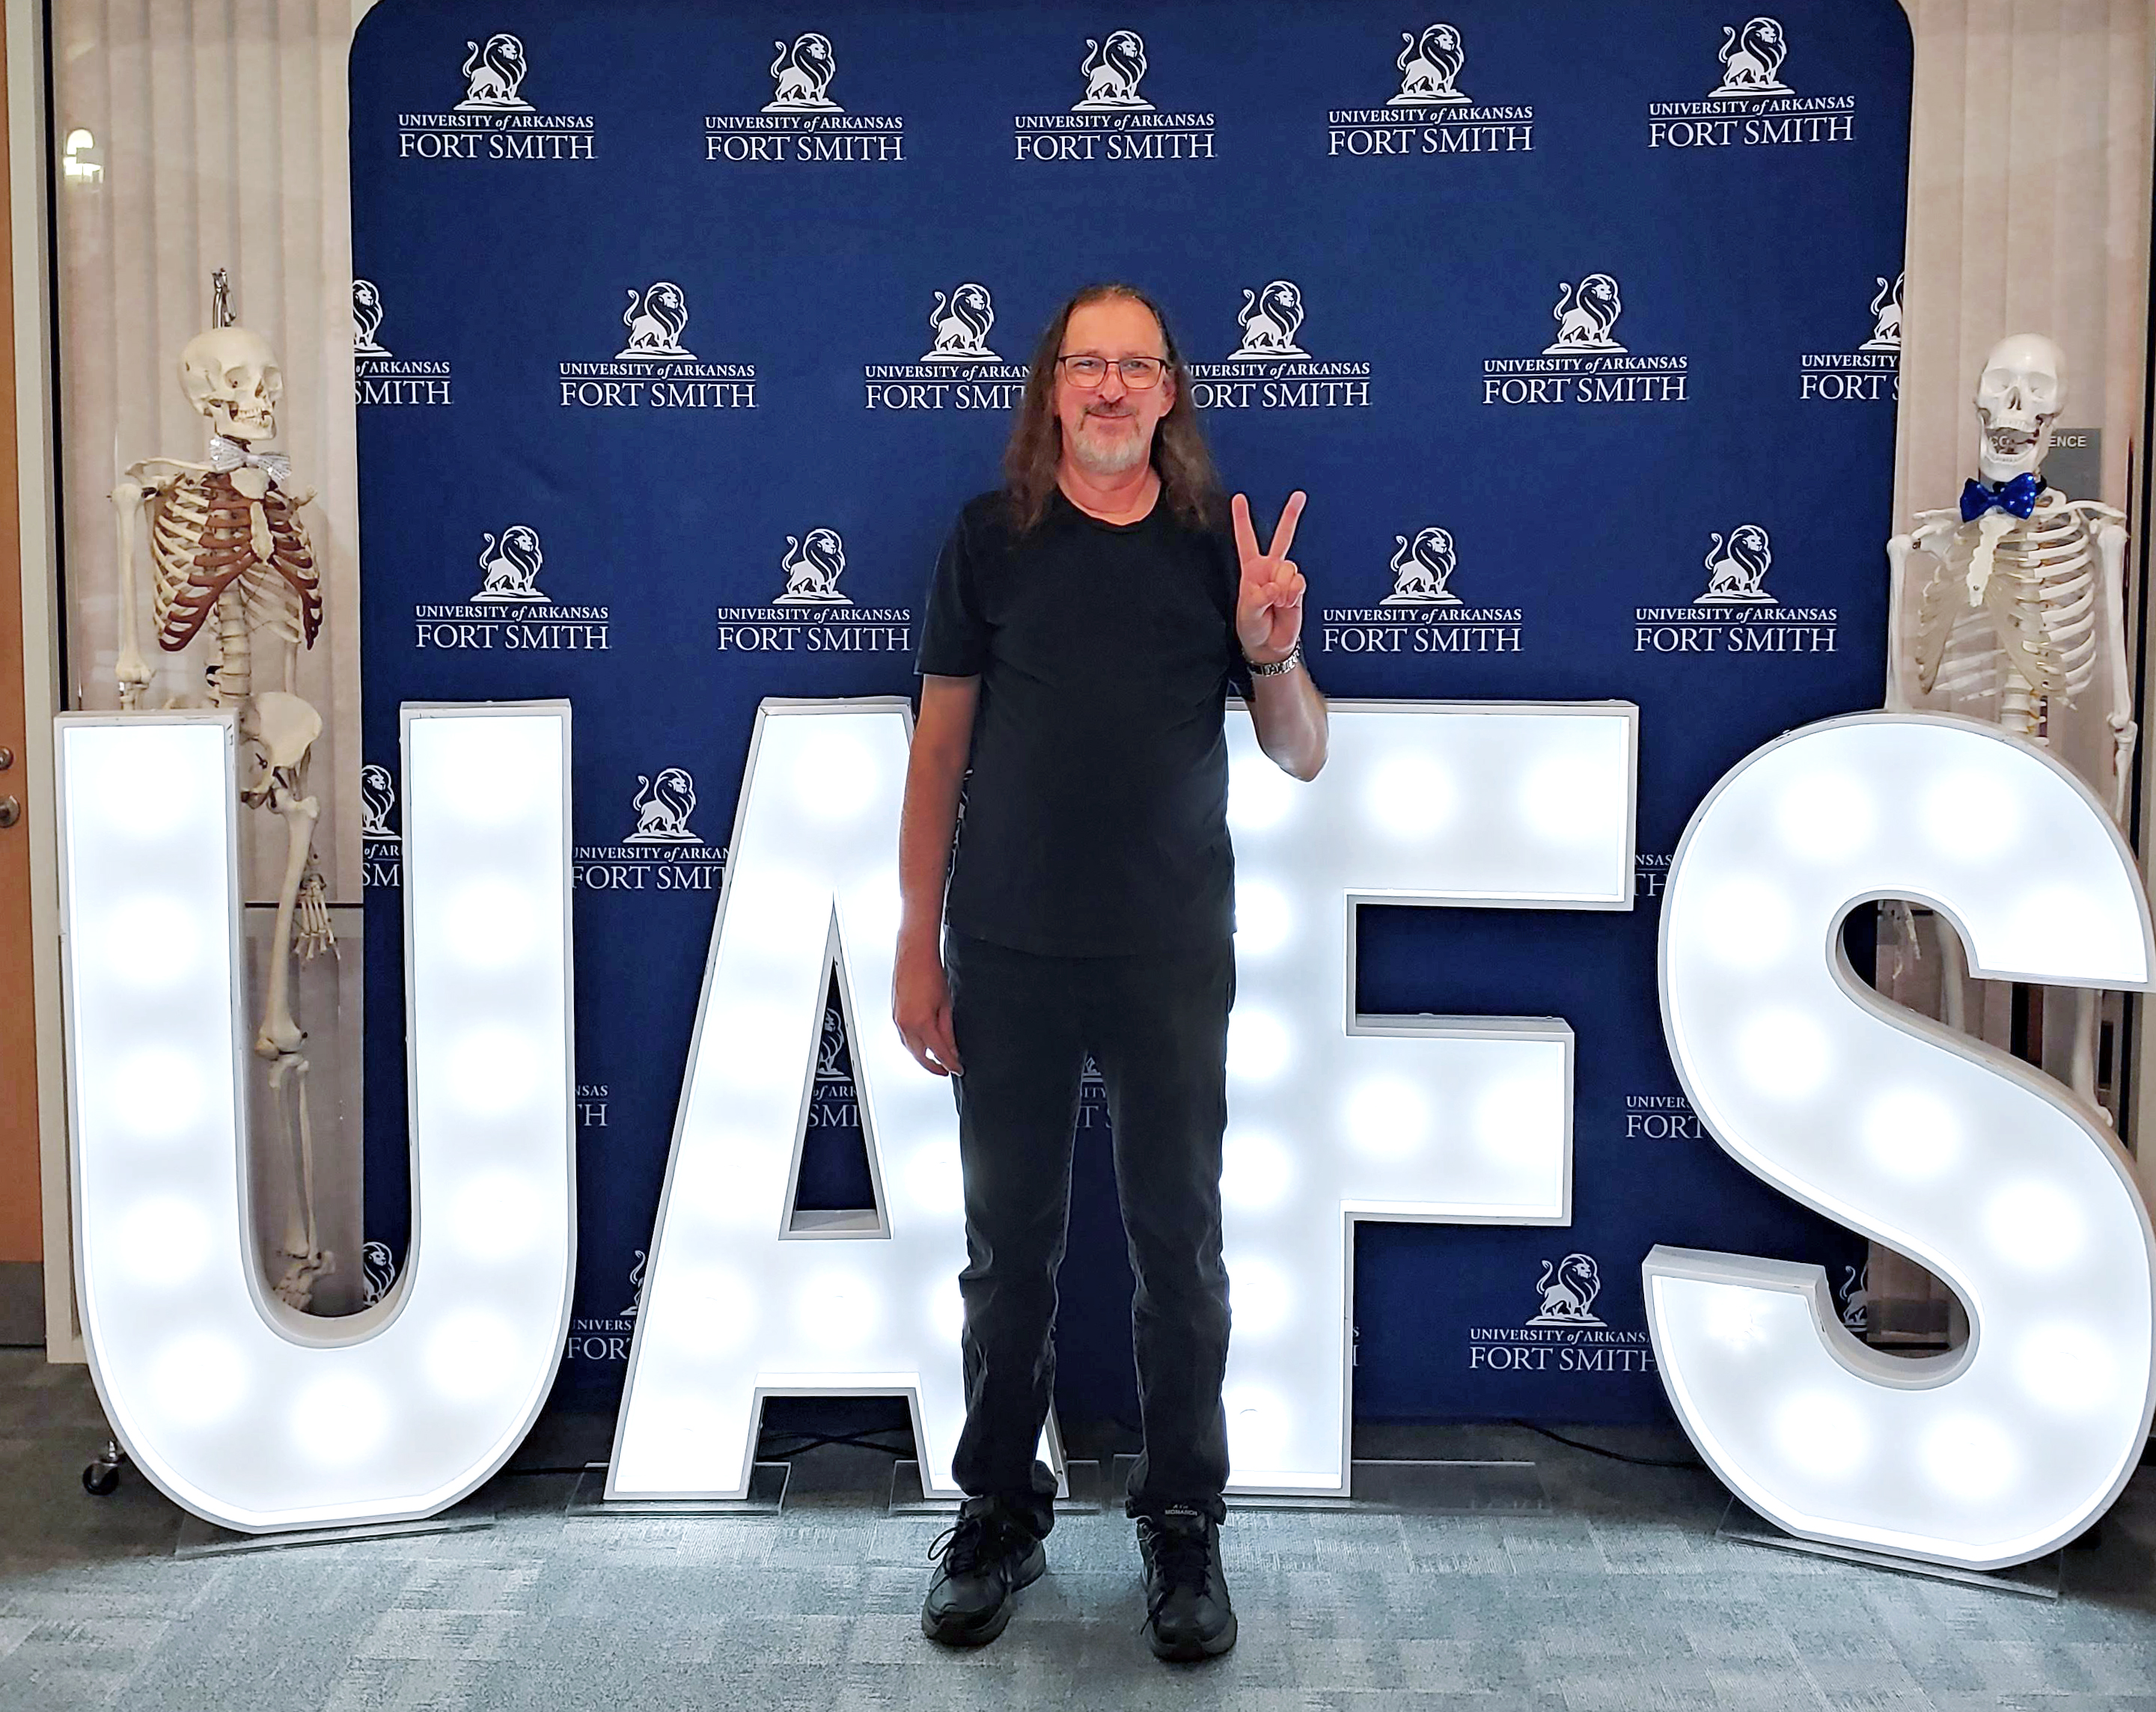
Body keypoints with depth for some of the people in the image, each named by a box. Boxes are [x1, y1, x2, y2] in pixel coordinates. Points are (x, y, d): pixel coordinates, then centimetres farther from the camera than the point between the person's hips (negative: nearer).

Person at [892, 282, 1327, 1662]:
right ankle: (1001, 1511, 26)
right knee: (1010, 1240, 10)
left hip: (1174, 956, 0)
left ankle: (1185, 1522, 23)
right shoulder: (993, 538, 2)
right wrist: (917, 945, 0)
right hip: (1010, 954, 0)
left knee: (1181, 1241, 7)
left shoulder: (1224, 543, 3)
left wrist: (1275, 655, -17)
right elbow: (941, 747, 3)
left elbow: (1304, 758, 4)